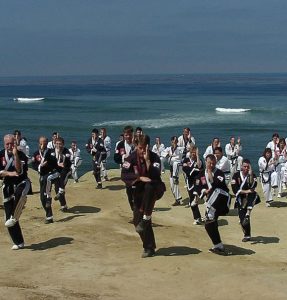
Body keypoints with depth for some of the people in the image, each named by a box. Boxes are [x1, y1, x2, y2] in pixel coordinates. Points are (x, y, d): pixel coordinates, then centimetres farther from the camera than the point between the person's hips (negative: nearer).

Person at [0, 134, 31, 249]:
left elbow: (19, 171, -26)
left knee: (19, 194, -43)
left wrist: (15, 154, -31)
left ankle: (14, 218, -23)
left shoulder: (21, 155, -11)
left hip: (21, 183, -4)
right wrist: (10, 173, -22)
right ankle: (18, 243, 14)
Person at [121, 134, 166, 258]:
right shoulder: (131, 158, -8)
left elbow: (155, 176, -27)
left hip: (155, 190, -3)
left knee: (149, 186, -40)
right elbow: (124, 175, -18)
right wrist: (140, 178, -29)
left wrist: (147, 160, -30)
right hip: (139, 191, 3)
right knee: (137, 220, -3)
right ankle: (149, 248, 13)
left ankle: (146, 218, -26)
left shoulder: (154, 157, -13)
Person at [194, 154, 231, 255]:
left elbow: (218, 185, -21)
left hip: (222, 199, -6)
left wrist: (210, 176, -19)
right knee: (209, 224, 3)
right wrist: (204, 191, -11)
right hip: (211, 202, 6)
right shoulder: (201, 174, 10)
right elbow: (197, 188, 7)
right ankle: (218, 246, 15)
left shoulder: (219, 173, -4)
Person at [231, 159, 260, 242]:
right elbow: (234, 189, -12)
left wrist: (250, 174, -27)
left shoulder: (252, 175, -2)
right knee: (242, 218, -1)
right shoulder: (236, 175, -4)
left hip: (250, 197, -1)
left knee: (253, 195, -37)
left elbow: (253, 186, -21)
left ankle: (247, 215, -41)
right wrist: (246, 191, -19)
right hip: (240, 198, 1)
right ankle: (247, 235, 19)